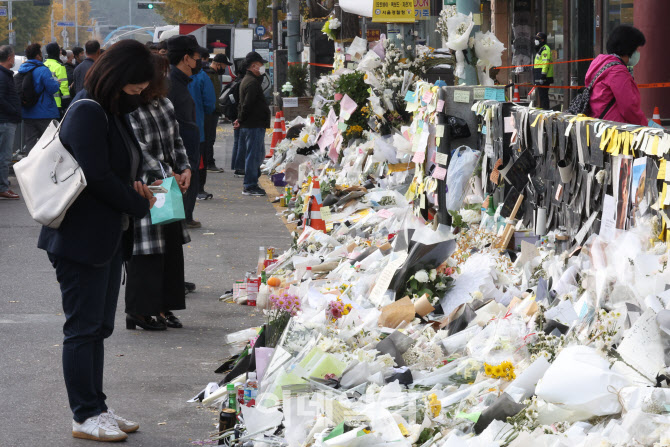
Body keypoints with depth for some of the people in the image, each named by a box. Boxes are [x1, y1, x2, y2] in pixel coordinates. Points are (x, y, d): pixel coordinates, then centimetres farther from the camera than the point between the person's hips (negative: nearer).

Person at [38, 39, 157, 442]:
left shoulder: (115, 113, 13)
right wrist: (140, 204, -10)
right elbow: (97, 177, -22)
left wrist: (133, 188, 1)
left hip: (110, 239, 10)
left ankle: (96, 408, 20)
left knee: (98, 327, 13)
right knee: (84, 328, -2)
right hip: (82, 239, -10)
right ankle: (85, 416, 4)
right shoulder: (87, 113, -17)